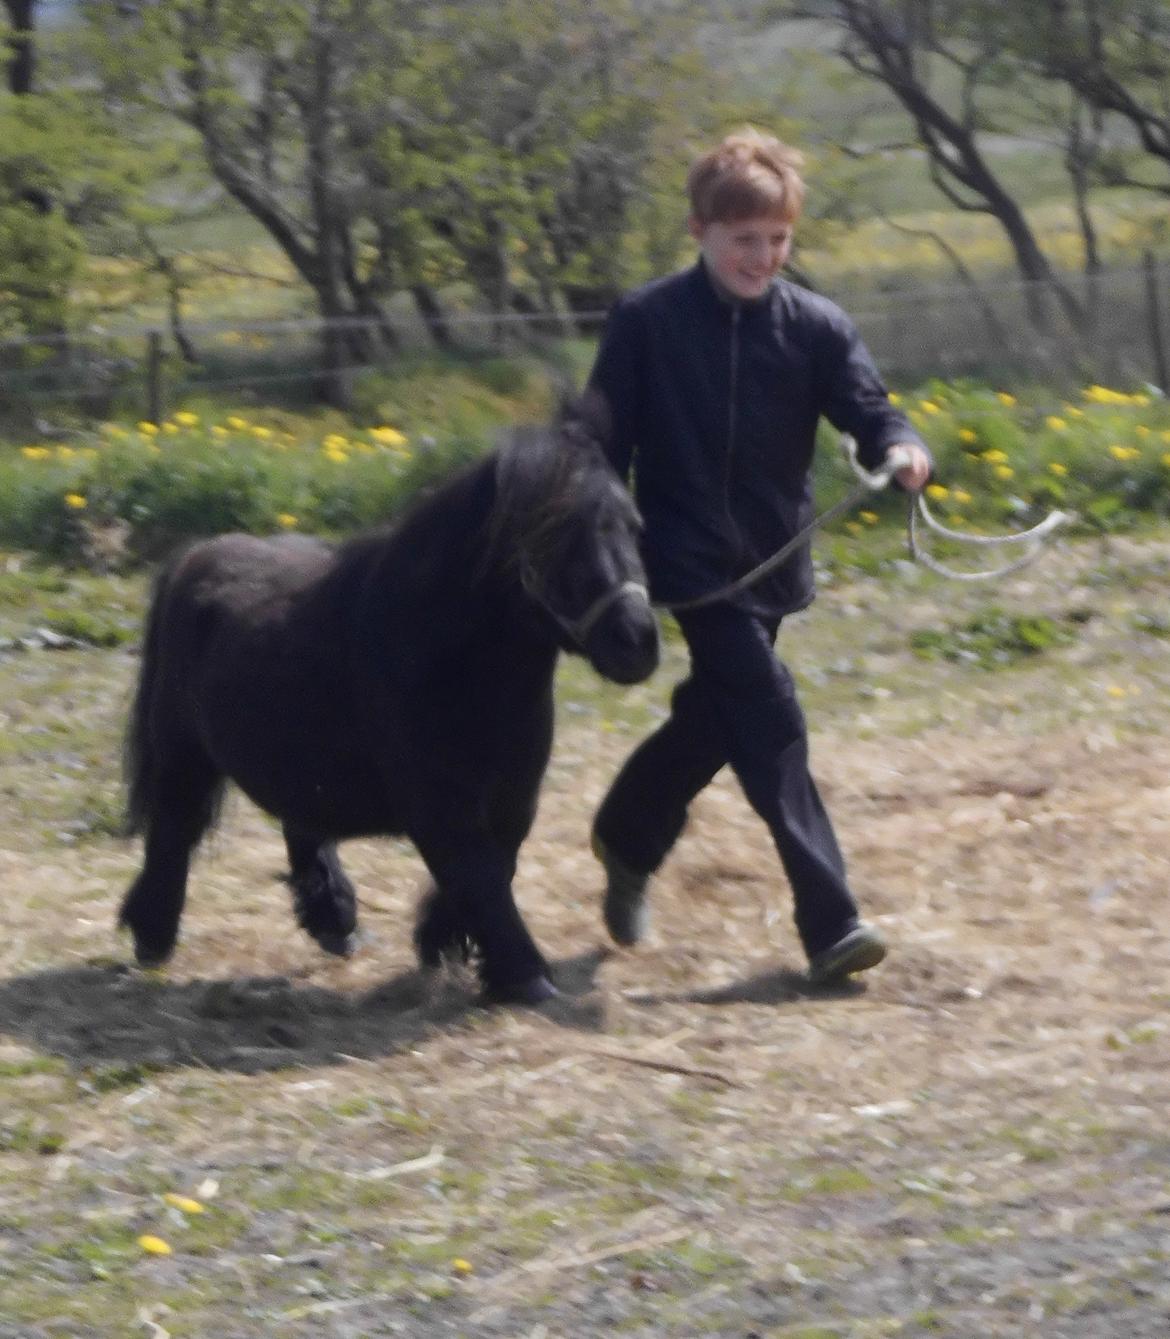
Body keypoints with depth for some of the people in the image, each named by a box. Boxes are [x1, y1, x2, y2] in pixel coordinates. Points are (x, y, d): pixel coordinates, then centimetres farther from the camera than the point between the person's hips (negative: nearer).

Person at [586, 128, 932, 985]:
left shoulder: (816, 328, -1)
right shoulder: (646, 324, -7)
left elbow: (868, 412, -9)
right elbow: (604, 445, -3)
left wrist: (902, 451, -32)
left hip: (774, 562, 4)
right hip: (691, 559, -4)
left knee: (710, 720, 17)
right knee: (771, 725, -15)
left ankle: (626, 841, 45)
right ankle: (830, 923, -18)